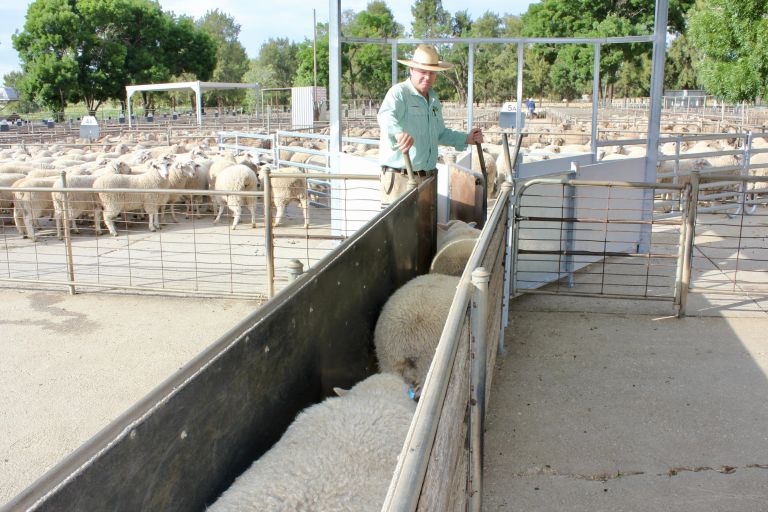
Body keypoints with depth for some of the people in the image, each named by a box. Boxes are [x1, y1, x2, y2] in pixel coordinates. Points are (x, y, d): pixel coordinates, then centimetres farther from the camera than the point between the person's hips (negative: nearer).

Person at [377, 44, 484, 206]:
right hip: (400, 177, -8)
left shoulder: (433, 99, 17)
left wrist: (466, 139, 20)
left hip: (427, 178, 8)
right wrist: (398, 131, -52)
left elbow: (440, 133, 30)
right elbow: (385, 116, -32)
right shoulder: (398, 93, -9)